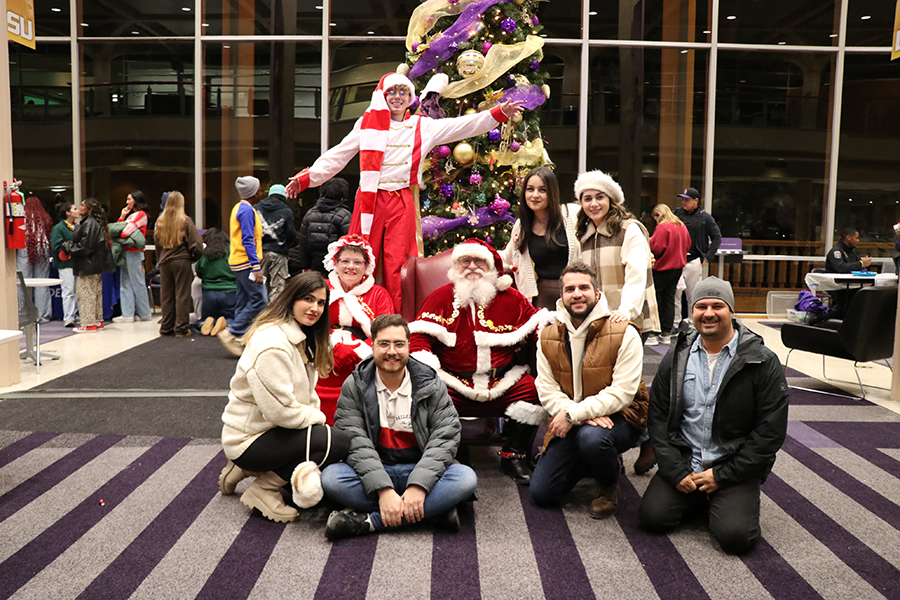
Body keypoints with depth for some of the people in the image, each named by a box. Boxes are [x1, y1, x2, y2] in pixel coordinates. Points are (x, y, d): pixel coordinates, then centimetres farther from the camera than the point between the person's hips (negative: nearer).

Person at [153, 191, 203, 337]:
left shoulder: (160, 221, 4)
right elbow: (196, 242, -10)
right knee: (182, 295, 1)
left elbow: (157, 242, 11)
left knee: (166, 296, 11)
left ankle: (166, 327, 17)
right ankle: (181, 328, 2)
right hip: (182, 261, -4)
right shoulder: (185, 220, -8)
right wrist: (195, 256, 5)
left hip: (165, 262, 4)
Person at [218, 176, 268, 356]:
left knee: (243, 302, 11)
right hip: (246, 262, -11)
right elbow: (248, 241, -21)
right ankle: (231, 333, -7)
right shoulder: (247, 210, -14)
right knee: (259, 299, -10)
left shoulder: (240, 207, 18)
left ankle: (240, 339, 13)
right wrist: (256, 267, -24)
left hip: (239, 262, 11)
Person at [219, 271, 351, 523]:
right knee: (338, 443, -20)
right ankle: (263, 489, -8)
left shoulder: (300, 338, 11)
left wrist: (314, 415, -5)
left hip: (272, 430, 10)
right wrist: (317, 417, -9)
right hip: (247, 440, -10)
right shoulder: (272, 342, -22)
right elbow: (280, 410, -24)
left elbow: (306, 396, 12)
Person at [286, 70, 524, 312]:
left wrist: (499, 113, -2)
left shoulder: (423, 127, 12)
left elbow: (465, 125, 8)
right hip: (369, 200, 0)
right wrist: (306, 178, 8)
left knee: (397, 267, -2)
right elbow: (337, 156, 14)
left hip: (402, 203, 0)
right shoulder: (368, 123, 12)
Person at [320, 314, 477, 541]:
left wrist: (418, 486, -26)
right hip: (371, 472, 0)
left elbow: (445, 437, -11)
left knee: (466, 478, -27)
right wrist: (383, 489, -28)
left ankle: (368, 521, -29)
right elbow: (354, 441, -14)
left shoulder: (431, 384, -1)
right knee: (331, 478, -30)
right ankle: (432, 511, -28)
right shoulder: (355, 386, -3)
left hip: (420, 470, 0)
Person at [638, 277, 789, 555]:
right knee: (652, 516, -13)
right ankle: (696, 497, 16)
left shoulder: (763, 362, -7)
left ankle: (723, 500, 12)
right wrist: (676, 471, -8)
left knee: (735, 536, -21)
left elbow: (770, 431, -9)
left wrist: (722, 475, -11)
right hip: (683, 460, 3)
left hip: (734, 468, -3)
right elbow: (658, 416, 4)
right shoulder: (676, 358, 3)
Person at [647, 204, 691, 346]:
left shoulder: (662, 227, -16)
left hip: (662, 268, -8)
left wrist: (649, 241, -1)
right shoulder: (682, 226, 9)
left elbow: (657, 249, -19)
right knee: (669, 299, 11)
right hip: (678, 267, 8)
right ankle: (666, 334, 14)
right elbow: (687, 246, 16)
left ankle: (652, 335, -3)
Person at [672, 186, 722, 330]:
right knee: (674, 294, -1)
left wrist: (707, 257, 0)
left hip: (694, 262, -2)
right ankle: (675, 325, 7)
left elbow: (717, 238, 7)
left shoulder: (705, 217, 3)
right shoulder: (676, 213, 8)